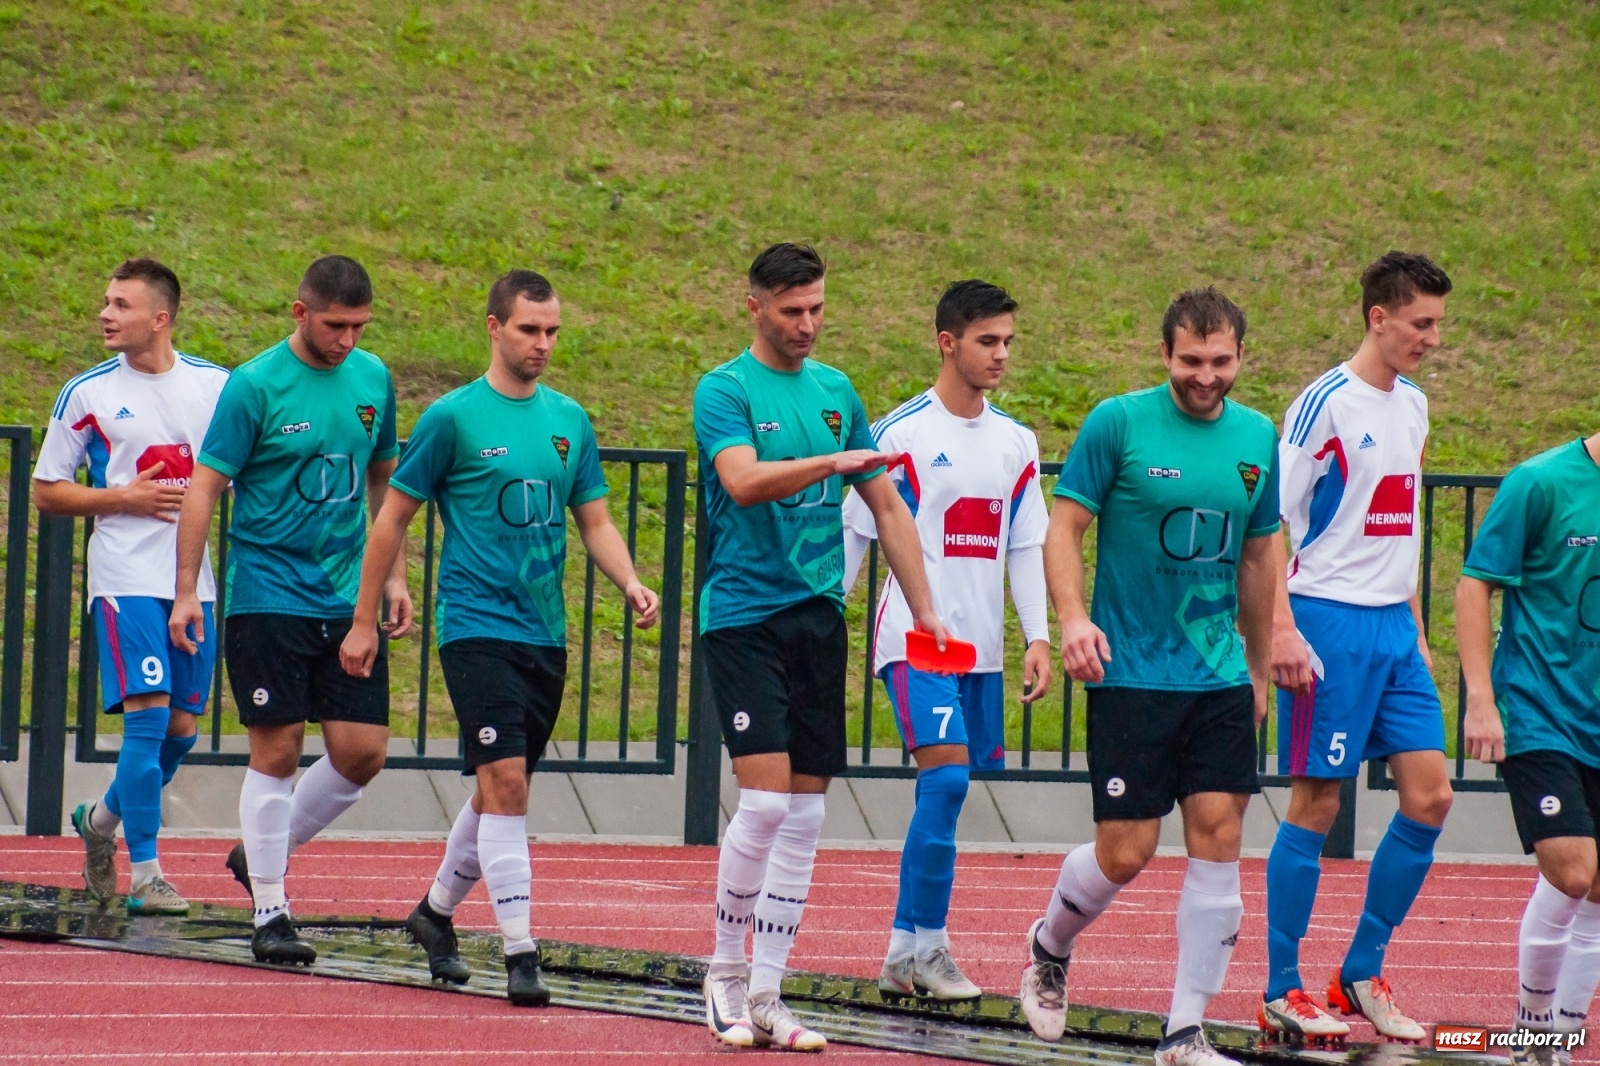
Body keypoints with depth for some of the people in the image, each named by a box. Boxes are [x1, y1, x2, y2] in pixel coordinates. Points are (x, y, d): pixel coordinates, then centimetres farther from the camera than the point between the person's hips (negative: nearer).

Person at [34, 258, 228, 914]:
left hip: (194, 580, 4)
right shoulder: (87, 393, 0)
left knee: (181, 727, 7)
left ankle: (102, 818, 33)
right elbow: (47, 491, 4)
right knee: (148, 713, -14)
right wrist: (124, 498, -9)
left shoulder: (214, 386, 6)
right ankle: (144, 873, -8)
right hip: (125, 579, -4)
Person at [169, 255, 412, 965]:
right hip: (268, 595, -5)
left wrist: (393, 577, 16)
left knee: (363, 750, -1)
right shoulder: (254, 386, -9)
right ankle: (269, 912, 3)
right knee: (277, 752, -5)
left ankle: (265, 852, 21)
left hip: (347, 599, 5)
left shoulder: (373, 380, 7)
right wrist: (186, 591, -11)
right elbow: (204, 488, -6)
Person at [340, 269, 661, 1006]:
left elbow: (596, 522, 14)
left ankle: (436, 912, 34)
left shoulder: (568, 420, 10)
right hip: (476, 625, -6)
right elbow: (393, 517, 0)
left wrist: (631, 584, -6)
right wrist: (365, 620, 0)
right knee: (505, 782, -15)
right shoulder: (453, 418, -6)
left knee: (499, 789, 14)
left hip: (545, 633, 6)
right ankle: (519, 952, -14)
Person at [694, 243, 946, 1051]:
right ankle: (726, 973, 4)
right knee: (765, 798, -14)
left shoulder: (835, 392, 12)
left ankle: (764, 995, 9)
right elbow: (744, 482, -24)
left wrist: (924, 611, 13)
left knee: (805, 813, 4)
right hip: (743, 614, -6)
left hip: (818, 615, 6)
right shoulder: (725, 391, -6)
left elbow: (887, 508, 17)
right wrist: (833, 461, -35)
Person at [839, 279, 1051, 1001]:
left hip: (981, 645, 6)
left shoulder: (1016, 443, 11)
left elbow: (1026, 548, 15)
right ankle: (924, 948, -14)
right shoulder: (902, 433, -5)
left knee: (948, 792, 5)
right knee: (947, 777, -19)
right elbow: (854, 531, -3)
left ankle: (908, 953, 11)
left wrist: (1038, 637, 6)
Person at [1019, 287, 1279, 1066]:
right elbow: (1064, 526, -6)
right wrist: (1073, 616, -21)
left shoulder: (1256, 438, 8)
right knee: (1124, 853, -4)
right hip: (1131, 674, -4)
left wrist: (1260, 665, 22)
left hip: (1220, 679, 4)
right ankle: (1049, 946, 29)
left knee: (1218, 839, -5)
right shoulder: (1118, 423, -7)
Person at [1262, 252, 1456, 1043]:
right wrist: (1280, 627, -20)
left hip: (1393, 628, 8)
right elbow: (1270, 522, -13)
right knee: (1316, 804, -4)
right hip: (1330, 623, -8)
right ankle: (1281, 993, 4)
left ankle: (1361, 976, 12)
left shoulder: (1412, 405, 13)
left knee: (1429, 798, 3)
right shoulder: (1326, 405, -11)